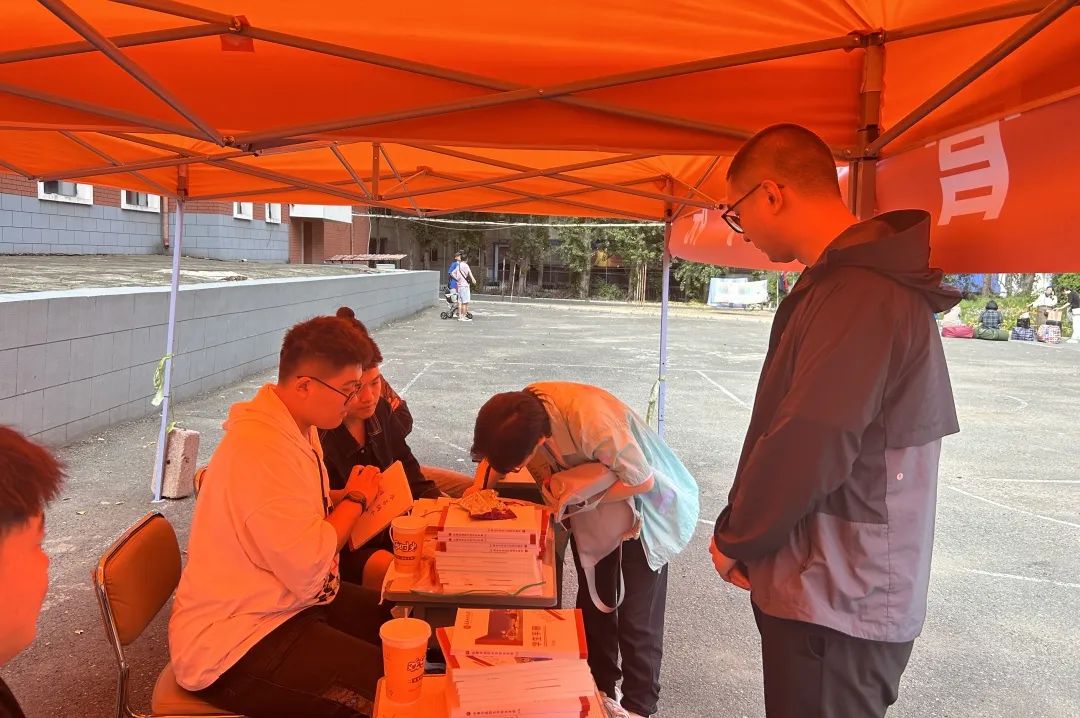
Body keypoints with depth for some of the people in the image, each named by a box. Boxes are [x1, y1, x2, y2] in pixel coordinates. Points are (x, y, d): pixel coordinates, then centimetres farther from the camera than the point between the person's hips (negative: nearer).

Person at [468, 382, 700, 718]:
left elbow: (642, 480, -30)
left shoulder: (590, 422, -44)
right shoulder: (518, 413, -25)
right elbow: (498, 452, -3)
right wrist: (478, 491, -19)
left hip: (641, 498, -5)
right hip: (586, 498, 6)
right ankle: (600, 687, 33)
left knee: (639, 614, 1)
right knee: (593, 599, 15)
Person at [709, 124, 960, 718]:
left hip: (837, 608, -9)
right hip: (835, 592, 9)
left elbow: (807, 450, -25)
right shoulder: (855, 279, 11)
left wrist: (733, 540, -9)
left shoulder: (860, 294, -22)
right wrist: (745, 537, 9)